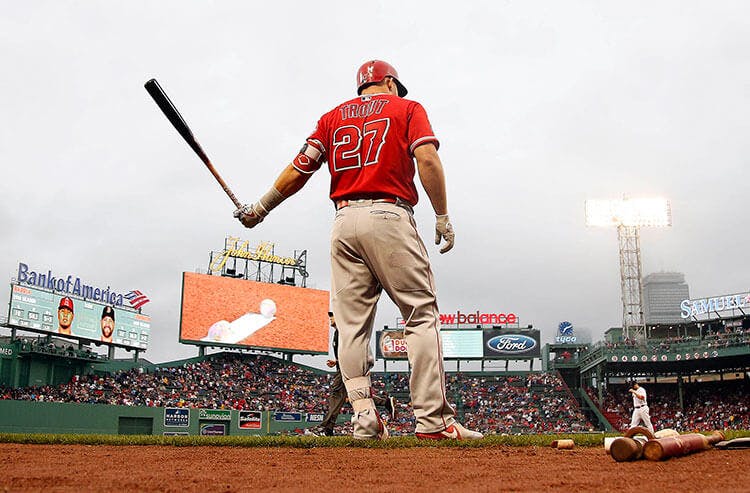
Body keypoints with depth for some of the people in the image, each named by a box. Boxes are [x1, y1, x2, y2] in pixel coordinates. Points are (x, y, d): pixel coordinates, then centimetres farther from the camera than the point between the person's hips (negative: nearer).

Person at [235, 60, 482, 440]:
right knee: (421, 314, -3)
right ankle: (432, 419, -11)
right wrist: (442, 216, -2)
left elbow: (300, 169, 11)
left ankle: (364, 416, -2)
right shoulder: (407, 108, 12)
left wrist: (260, 208, 18)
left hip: (344, 222, 4)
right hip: (388, 217, -4)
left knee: (352, 324, 5)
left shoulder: (333, 117, 21)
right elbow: (427, 159, -5)